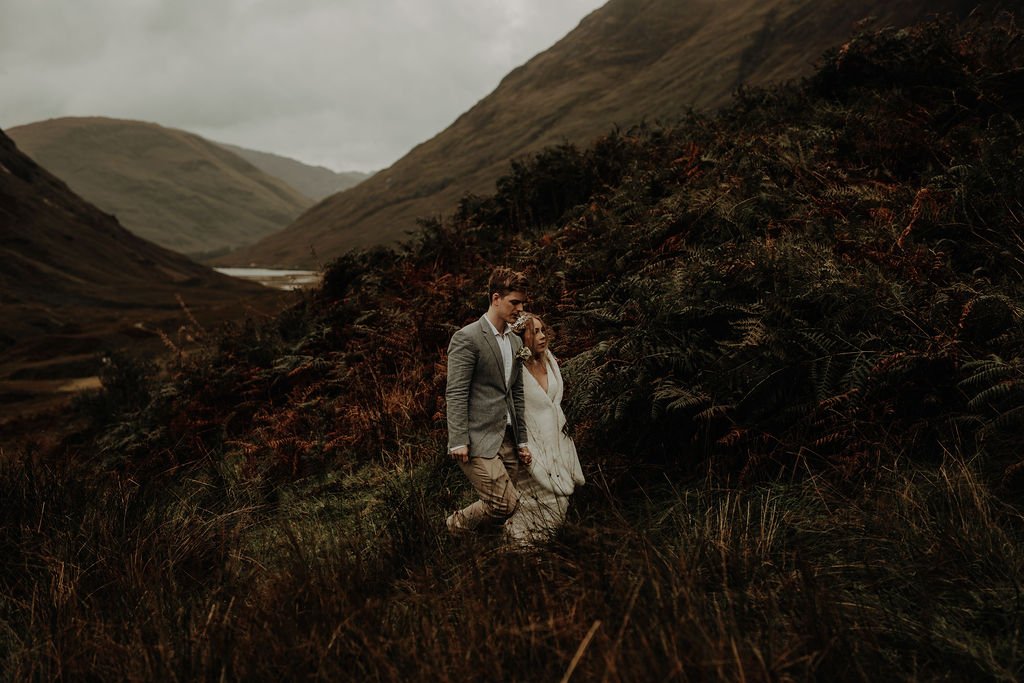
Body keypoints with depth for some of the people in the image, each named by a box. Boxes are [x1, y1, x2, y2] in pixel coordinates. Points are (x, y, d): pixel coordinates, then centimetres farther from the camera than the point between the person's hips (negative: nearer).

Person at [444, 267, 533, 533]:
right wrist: (458, 442, -17)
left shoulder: (515, 341, 18)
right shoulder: (467, 338, -8)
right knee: (505, 504, -16)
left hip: (507, 439, 8)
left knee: (503, 508, 3)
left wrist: (522, 441, 18)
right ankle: (452, 528, 5)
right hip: (478, 440, -8)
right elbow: (455, 394, -12)